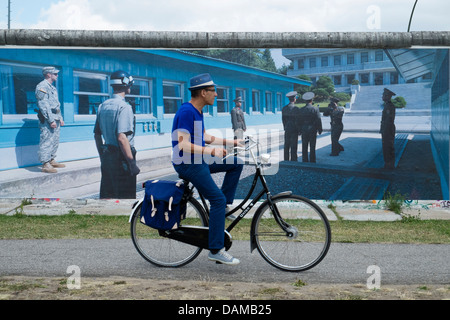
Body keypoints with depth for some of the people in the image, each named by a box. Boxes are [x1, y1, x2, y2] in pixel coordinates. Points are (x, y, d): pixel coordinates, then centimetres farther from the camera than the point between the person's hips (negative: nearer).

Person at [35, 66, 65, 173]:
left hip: (55, 119, 10)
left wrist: (60, 118, 20)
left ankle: (51, 161, 23)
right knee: (46, 142, -9)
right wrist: (51, 120, -22)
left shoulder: (52, 87, 20)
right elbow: (43, 105, -18)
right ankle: (45, 165, -9)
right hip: (47, 119, -10)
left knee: (55, 141, 14)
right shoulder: (42, 86, -11)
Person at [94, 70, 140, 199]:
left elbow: (97, 135, 16)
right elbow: (122, 137, -23)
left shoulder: (103, 106, 10)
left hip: (106, 156, 8)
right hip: (121, 158, -8)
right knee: (125, 197, -1)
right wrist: (132, 163, -20)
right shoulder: (124, 107, -14)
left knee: (106, 195, 14)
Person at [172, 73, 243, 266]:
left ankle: (225, 207, 11)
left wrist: (232, 142, 17)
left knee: (236, 163, 8)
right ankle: (216, 250, -11)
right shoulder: (186, 111, -19)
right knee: (218, 199, -15)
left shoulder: (197, 111, 11)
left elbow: (204, 138, 21)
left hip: (199, 160, 10)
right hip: (187, 163, -10)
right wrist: (212, 151, -33)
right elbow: (183, 145, -27)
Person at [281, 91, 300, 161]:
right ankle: (293, 160, 2)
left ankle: (286, 160, 14)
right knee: (294, 146, 0)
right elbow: (297, 120, -12)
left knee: (286, 146, 10)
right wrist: (299, 130, -2)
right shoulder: (296, 109, -14)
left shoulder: (284, 108, 4)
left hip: (287, 129, 5)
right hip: (294, 130, -5)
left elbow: (283, 119, 9)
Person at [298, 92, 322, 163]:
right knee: (312, 147, 3)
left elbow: (299, 121, 3)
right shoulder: (315, 109, -9)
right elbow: (318, 120, -7)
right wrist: (320, 130, 3)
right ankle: (312, 161, 6)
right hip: (312, 130, -2)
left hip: (304, 130, 2)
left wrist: (300, 130, 12)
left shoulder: (301, 110, -1)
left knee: (304, 147, 7)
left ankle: (305, 161, 10)